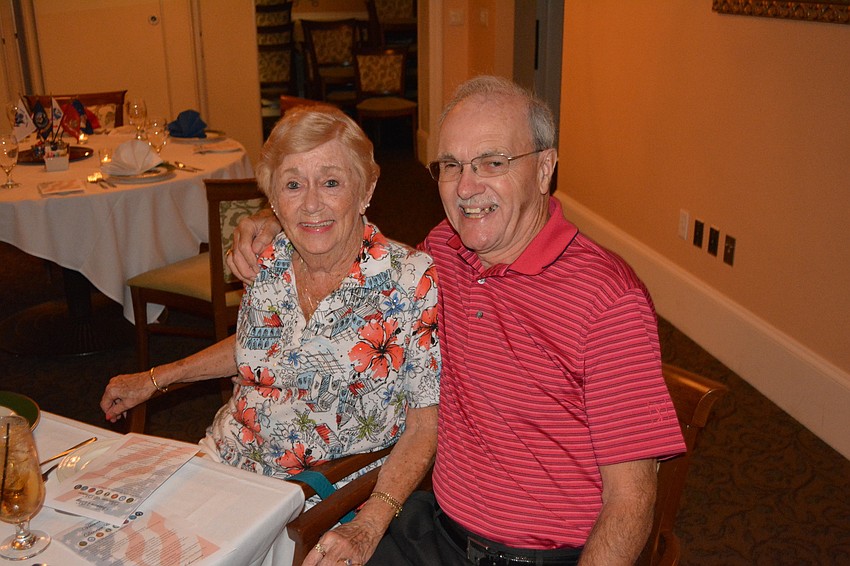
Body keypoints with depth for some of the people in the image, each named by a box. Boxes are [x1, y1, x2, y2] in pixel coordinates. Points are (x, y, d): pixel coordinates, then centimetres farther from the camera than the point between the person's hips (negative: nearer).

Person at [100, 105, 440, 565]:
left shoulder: (414, 281, -19)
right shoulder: (267, 260, -3)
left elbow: (425, 426, -15)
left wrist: (368, 527, -26)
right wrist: (155, 379, 17)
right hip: (225, 465, 5)